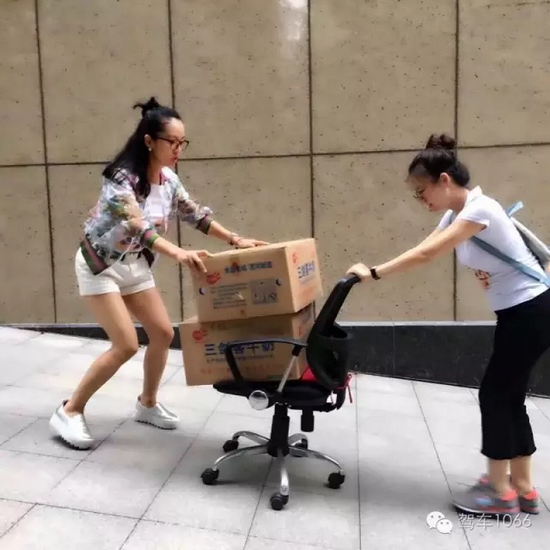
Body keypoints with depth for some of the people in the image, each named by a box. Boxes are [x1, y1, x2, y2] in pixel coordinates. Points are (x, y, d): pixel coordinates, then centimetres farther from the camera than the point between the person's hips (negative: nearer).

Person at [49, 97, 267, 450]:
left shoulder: (168, 179, -3)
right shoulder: (122, 177, -26)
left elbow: (195, 214, 6)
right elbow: (136, 226, -40)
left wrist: (235, 240, -2)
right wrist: (178, 254, -55)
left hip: (136, 265, 8)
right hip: (100, 265, -7)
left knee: (163, 333, 6)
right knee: (126, 345, -13)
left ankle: (148, 404, 26)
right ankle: (69, 412, 3)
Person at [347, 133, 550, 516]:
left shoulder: (479, 208, -24)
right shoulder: (456, 214, 6)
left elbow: (425, 255, -29)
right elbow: (424, 252, 1)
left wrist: (374, 273, -25)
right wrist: (379, 272, -14)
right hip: (515, 312, 10)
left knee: (495, 394, -2)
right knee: (509, 396, 13)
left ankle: (500, 491, 12)